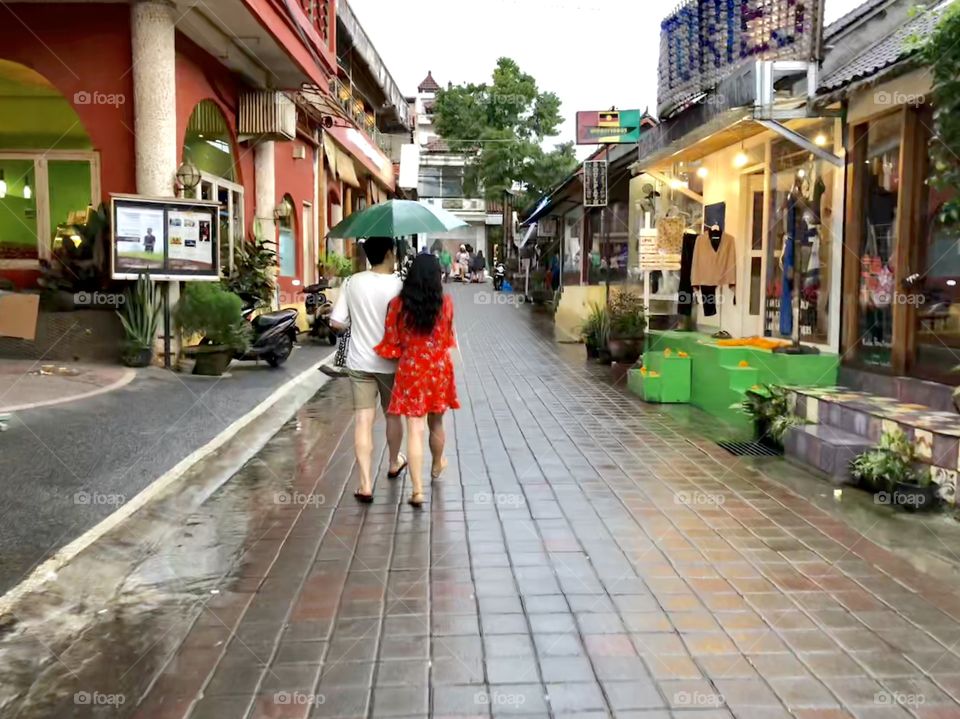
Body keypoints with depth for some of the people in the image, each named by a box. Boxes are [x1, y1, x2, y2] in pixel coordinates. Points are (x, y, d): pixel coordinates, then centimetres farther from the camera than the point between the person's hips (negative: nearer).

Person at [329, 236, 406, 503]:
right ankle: (394, 464, 40)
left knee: (363, 420, 0)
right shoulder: (397, 286, -14)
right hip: (389, 362, -2)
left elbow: (336, 322, -4)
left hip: (359, 362, 2)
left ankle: (365, 483, -6)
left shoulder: (353, 283, -4)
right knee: (392, 415, 19)